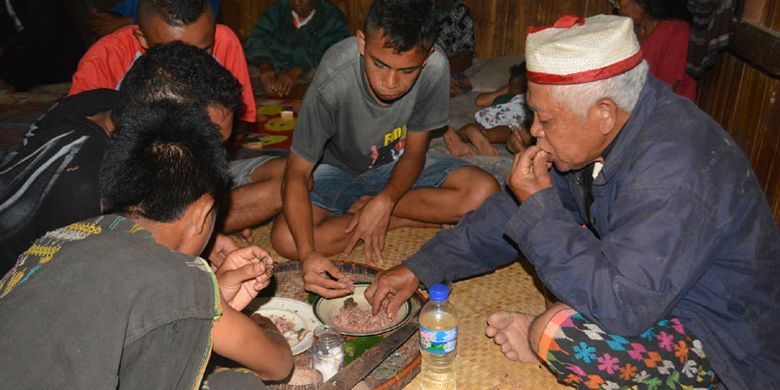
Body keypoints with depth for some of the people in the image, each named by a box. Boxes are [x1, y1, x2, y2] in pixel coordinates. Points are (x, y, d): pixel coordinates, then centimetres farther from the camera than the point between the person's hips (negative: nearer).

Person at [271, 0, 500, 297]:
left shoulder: (435, 68, -26)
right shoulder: (333, 81, -33)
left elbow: (414, 151, -12)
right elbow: (297, 174, -28)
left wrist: (384, 201, -30)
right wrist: (307, 254, -42)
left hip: (397, 168, 2)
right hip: (338, 170, -1)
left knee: (485, 192, -22)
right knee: (286, 239, -28)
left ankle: (367, 204, -8)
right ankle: (399, 220, -10)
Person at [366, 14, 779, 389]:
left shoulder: (676, 171, -34)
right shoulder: (606, 134, -6)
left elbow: (620, 307, -37)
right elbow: (510, 213, 0)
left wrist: (540, 206, -30)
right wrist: (419, 269, -2)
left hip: (727, 353, -8)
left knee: (560, 333, -32)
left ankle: (539, 335, -2)